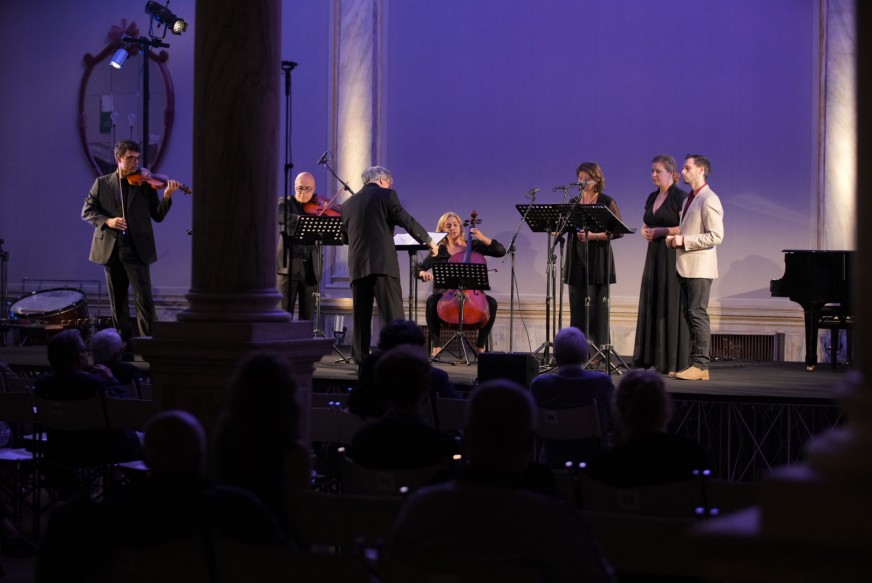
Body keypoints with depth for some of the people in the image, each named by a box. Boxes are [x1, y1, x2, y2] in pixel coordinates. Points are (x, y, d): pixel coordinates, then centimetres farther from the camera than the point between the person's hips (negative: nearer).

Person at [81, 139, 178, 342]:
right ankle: (124, 341, 19)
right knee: (117, 302, 9)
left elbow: (158, 216, 4)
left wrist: (167, 197, -13)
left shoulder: (145, 185, 7)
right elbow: (87, 211, 5)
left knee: (144, 300, -9)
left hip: (137, 250, -2)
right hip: (110, 250, 2)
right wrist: (107, 221, -12)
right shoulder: (102, 183, 10)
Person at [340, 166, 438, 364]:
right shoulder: (386, 195, 2)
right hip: (383, 263, -5)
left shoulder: (348, 204, 16)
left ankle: (361, 361, 9)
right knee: (393, 316, -6)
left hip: (357, 266, 5)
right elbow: (406, 220, -6)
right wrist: (428, 240, 5)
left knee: (361, 317, 10)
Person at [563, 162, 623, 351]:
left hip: (597, 260, -5)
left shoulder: (606, 202, -1)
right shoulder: (574, 202, 15)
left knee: (596, 306, -7)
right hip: (576, 259, 5)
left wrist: (594, 236, -19)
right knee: (576, 306, 3)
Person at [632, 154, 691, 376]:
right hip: (654, 256, 8)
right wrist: (645, 232, 2)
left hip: (673, 257, -8)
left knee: (672, 307, -7)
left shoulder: (680, 197, -8)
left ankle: (675, 363, -5)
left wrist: (660, 231, -16)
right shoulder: (652, 198, 15)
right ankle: (652, 358, 9)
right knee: (652, 306, 5)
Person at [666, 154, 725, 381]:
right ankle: (694, 362, 12)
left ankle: (701, 365, -9)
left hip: (699, 267, -9)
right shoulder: (690, 199, 19)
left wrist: (684, 241, -18)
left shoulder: (709, 200, -11)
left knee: (697, 314, -10)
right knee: (689, 315, 9)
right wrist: (676, 239, 8)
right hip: (686, 266, 9)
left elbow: (716, 236, -18)